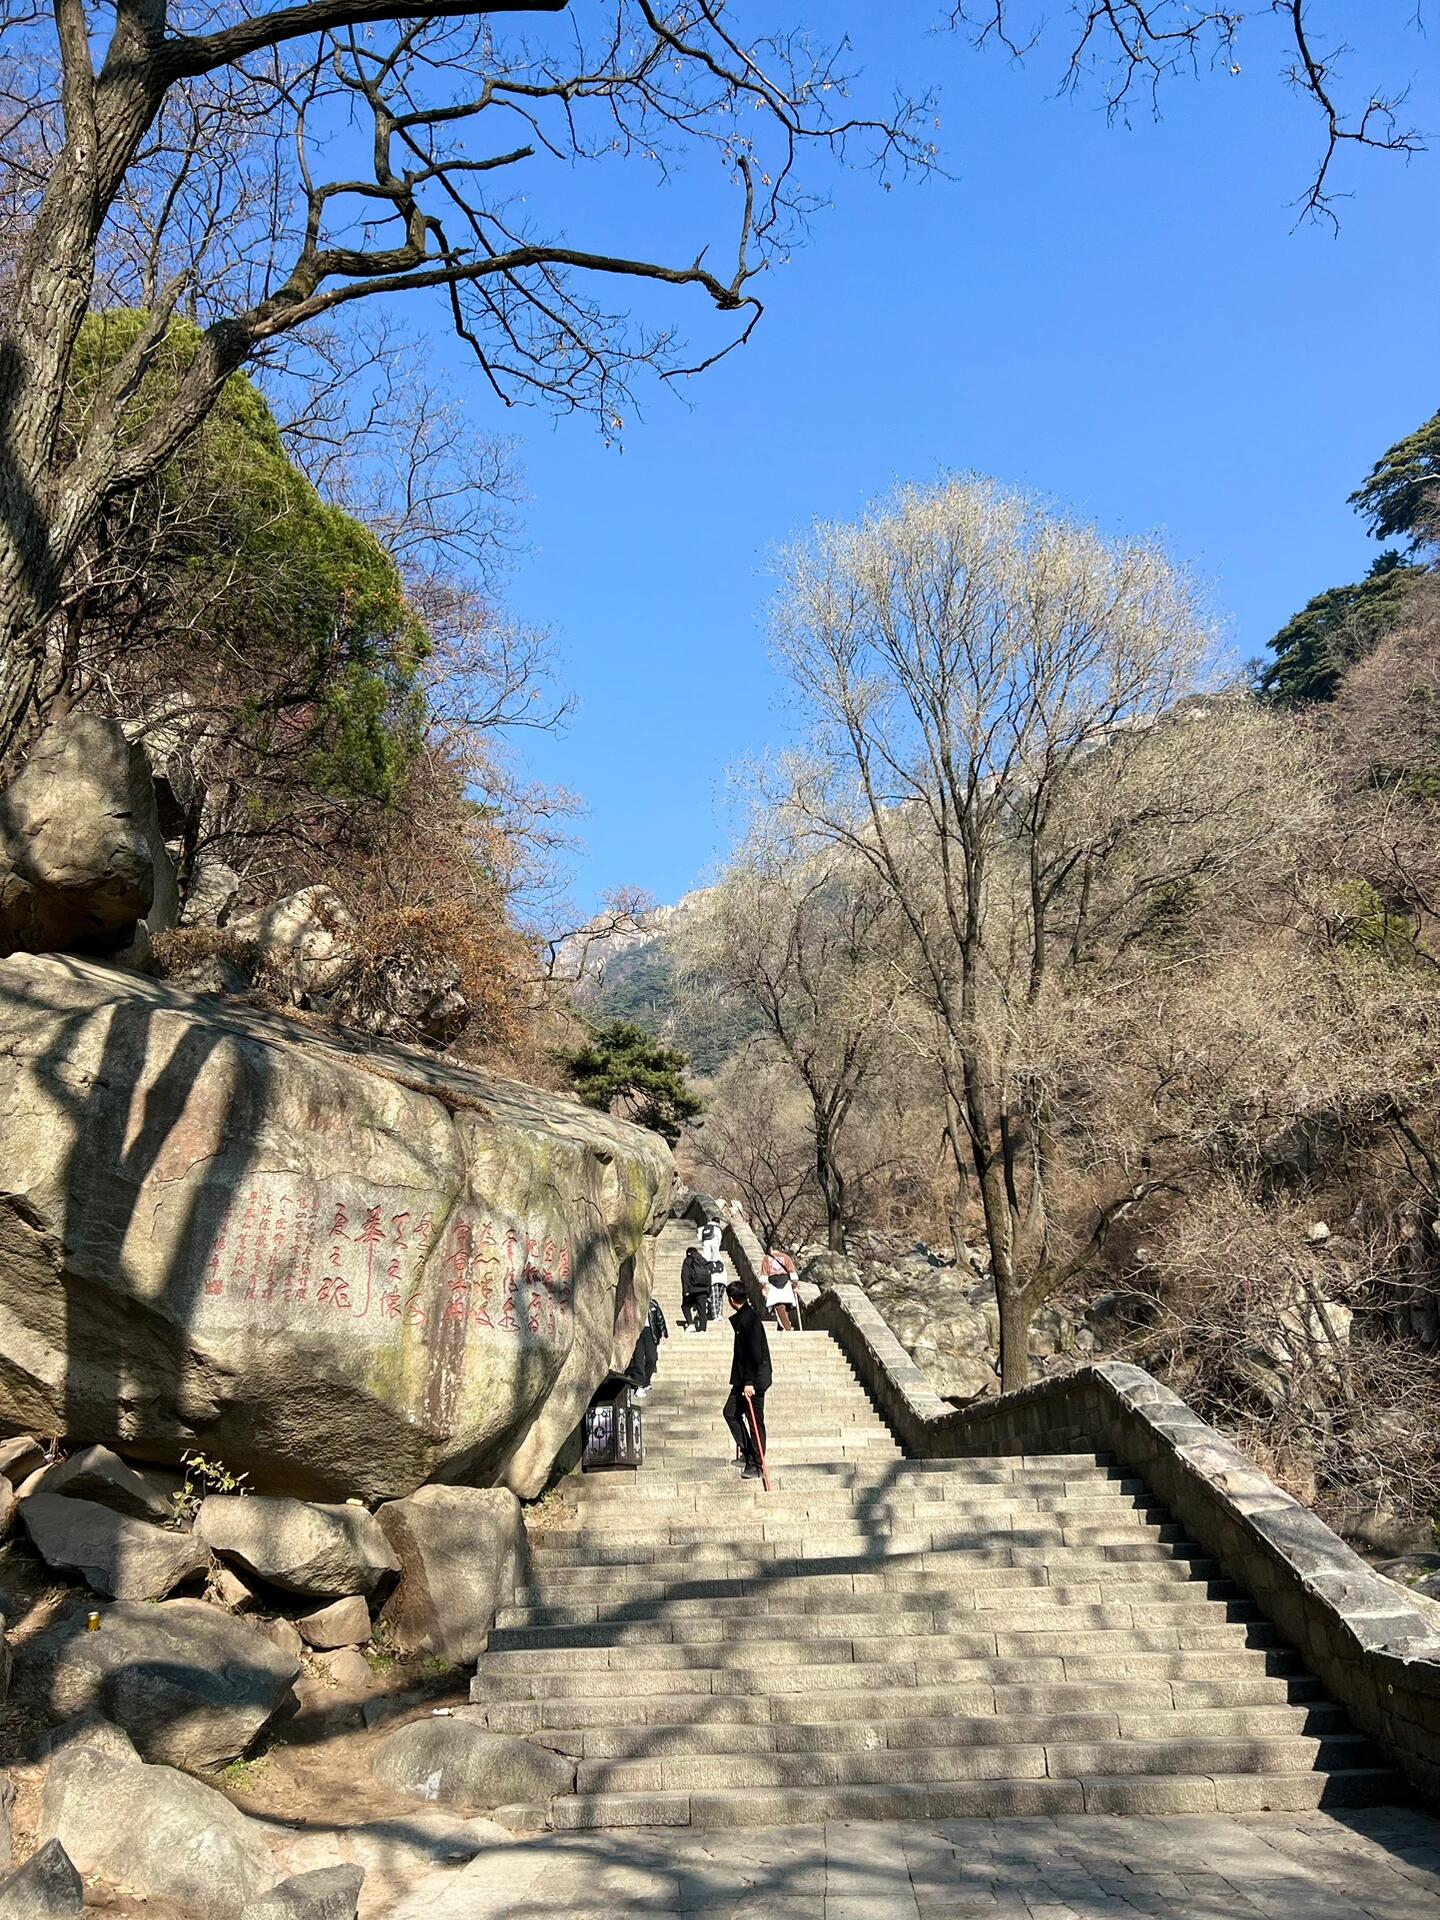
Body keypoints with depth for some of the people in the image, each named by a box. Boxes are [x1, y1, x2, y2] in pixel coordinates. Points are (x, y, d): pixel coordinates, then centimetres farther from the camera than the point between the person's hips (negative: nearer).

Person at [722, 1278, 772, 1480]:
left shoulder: (749, 1319, -21)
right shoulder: (741, 1317, 10)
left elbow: (754, 1354, -24)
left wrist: (749, 1382, -22)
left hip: (754, 1380, -10)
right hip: (743, 1379, 10)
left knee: (755, 1421, 0)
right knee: (731, 1412, 15)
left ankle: (756, 1465, 9)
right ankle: (747, 1452, 25)